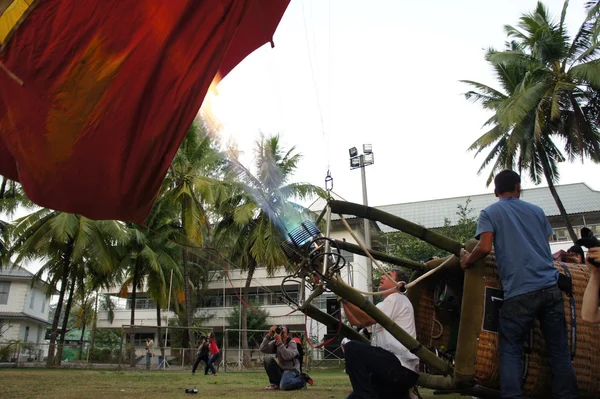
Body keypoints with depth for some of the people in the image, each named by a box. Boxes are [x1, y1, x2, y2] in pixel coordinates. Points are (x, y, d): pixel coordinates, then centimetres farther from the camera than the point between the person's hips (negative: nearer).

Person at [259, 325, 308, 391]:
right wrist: (269, 335, -21)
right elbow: (262, 349, -12)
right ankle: (276, 383, -1)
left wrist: (279, 342, -36)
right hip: (280, 369, 6)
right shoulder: (275, 343, 2)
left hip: (291, 370, -6)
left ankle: (302, 380, -2)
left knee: (284, 386, -33)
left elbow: (287, 356, -32)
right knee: (267, 359, -14)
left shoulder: (292, 343, -13)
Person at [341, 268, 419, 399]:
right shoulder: (387, 305, 24)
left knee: (352, 348, -23)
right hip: (397, 367, 9)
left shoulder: (397, 299, -5)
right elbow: (355, 320, 16)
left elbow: (365, 319, -18)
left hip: (402, 368, -9)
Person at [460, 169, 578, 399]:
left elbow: (484, 248, -9)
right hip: (550, 286, 4)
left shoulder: (490, 213, 4)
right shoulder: (536, 211, 17)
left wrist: (467, 261, 8)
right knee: (559, 350, 10)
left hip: (519, 291, -4)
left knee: (510, 349, 4)